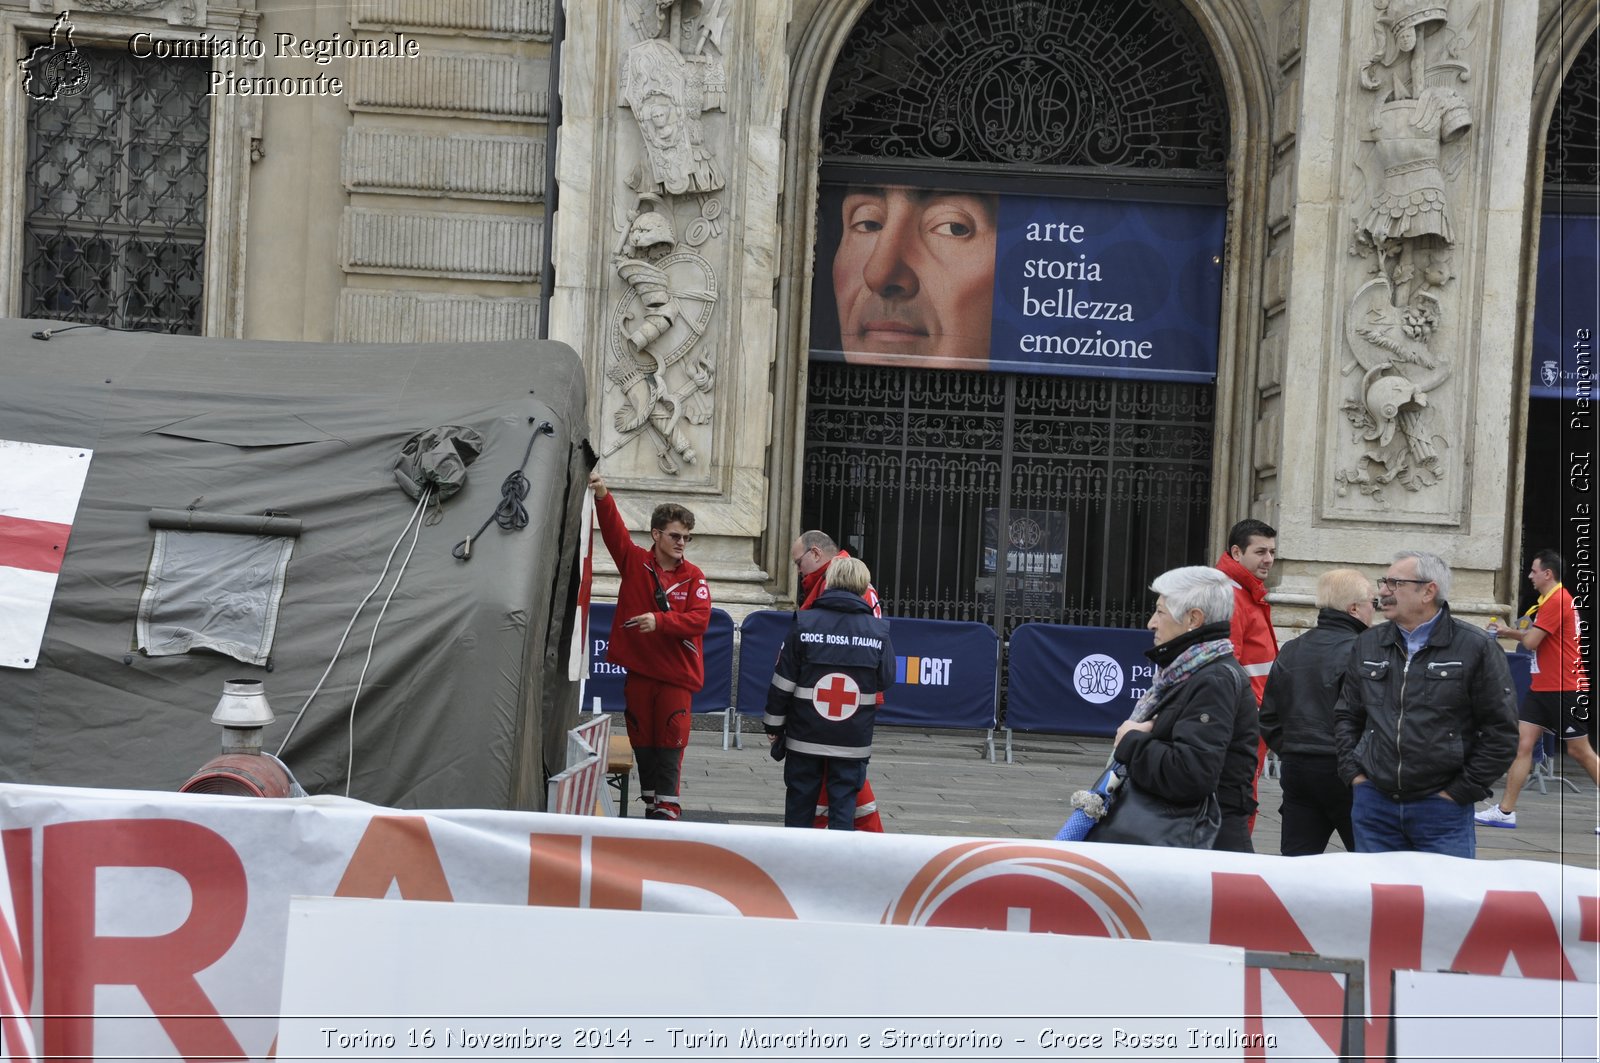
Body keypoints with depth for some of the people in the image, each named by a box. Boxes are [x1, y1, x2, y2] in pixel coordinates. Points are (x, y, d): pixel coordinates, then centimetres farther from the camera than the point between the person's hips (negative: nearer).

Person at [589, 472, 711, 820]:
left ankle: (666, 810, -1)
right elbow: (614, 529, -12)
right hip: (638, 669, 2)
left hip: (676, 673, -2)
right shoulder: (634, 562, 2)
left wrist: (660, 620, -25)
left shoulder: (693, 577, -1)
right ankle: (651, 805, 20)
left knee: (670, 744, -4)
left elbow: (699, 619, -13)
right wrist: (603, 498, -28)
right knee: (642, 742, 9)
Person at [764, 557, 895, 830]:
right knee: (844, 802, 5)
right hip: (853, 740, 0)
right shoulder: (878, 630, -4)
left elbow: (783, 682, -4)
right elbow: (885, 681, 5)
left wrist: (774, 725, 6)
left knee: (800, 802, 12)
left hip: (805, 736, 0)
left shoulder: (804, 623, -7)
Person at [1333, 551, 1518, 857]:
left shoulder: (1476, 648, -5)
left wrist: (1461, 791, -6)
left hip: (1442, 810, -4)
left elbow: (1501, 731, -4)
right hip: (1373, 803, 4)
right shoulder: (1367, 644, 10)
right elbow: (1346, 715, 18)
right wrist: (1353, 773, 6)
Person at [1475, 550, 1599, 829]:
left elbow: (1531, 641, -20)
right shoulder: (1547, 601, 13)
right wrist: (1506, 632, 12)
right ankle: (1505, 811, 3)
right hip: (1541, 688, 9)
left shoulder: (1558, 601, -18)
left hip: (1565, 690, -9)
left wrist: (1522, 631, 0)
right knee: (1523, 744, 3)